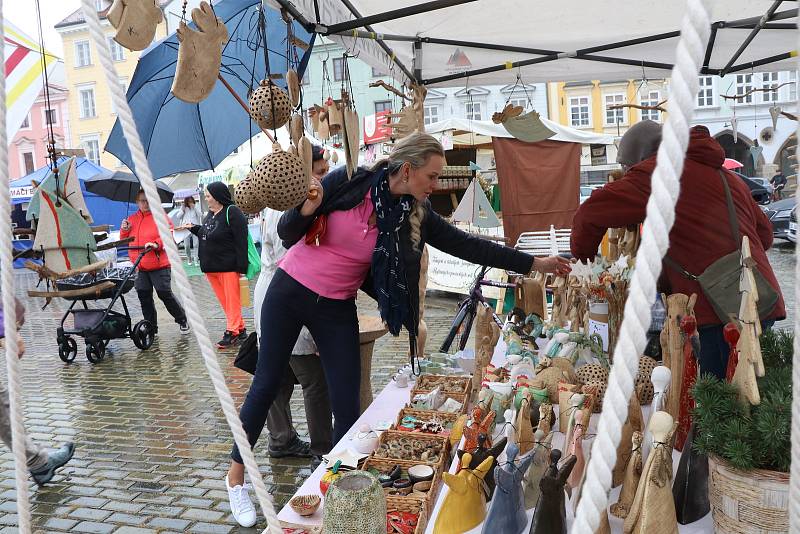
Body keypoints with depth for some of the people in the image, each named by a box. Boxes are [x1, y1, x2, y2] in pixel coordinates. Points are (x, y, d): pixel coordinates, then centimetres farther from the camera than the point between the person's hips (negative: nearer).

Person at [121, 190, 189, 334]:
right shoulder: (132, 219, 13)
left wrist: (156, 244, -25)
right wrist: (124, 230, 0)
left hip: (160, 265, -5)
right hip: (141, 268, 6)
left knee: (165, 294, -5)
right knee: (144, 296, 7)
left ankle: (182, 320, 14)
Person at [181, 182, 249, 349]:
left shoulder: (232, 213, -12)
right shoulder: (210, 214, 15)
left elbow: (241, 241, -17)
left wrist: (241, 267, -21)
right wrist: (193, 228, 13)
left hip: (229, 267, -9)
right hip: (211, 267, 9)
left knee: (232, 301, -1)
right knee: (224, 301, 12)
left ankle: (232, 333, 3)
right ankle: (240, 329, 20)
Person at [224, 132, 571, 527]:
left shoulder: (415, 214, -6)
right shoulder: (347, 183, -17)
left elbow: (465, 245, -4)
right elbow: (286, 234, -11)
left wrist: (535, 264, -4)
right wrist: (306, 209, -34)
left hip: (337, 309, 3)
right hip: (289, 292, -3)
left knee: (347, 403, -1)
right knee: (267, 384, 6)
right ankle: (236, 474, 27)